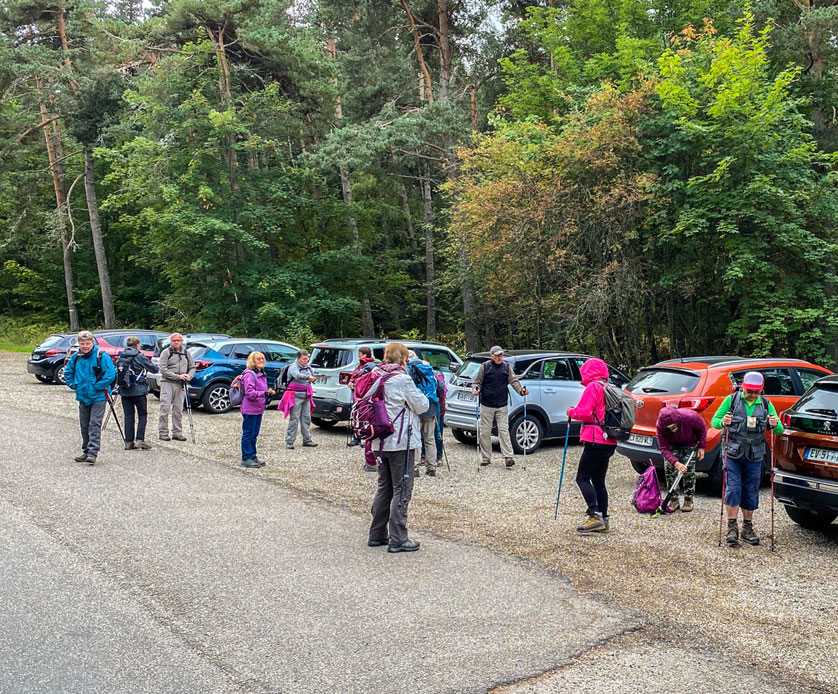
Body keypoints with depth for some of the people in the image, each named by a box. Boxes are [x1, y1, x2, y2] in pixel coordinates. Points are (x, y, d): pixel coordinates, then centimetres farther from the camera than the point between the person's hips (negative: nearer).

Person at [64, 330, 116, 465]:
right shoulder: (76, 357, 6)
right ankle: (86, 452, 21)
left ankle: (92, 453, -13)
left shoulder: (101, 357, -11)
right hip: (83, 397, 6)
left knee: (94, 424, -11)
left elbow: (110, 375, -17)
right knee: (84, 425, 11)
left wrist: (96, 386, -15)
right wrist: (73, 385, 8)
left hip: (98, 397, -6)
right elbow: (68, 372, 22)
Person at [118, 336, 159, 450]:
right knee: (142, 415, 4)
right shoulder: (139, 357, -8)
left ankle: (129, 442, 8)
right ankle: (140, 440, -6)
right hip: (138, 390, -5)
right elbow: (154, 369, -6)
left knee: (128, 416, 9)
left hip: (124, 391, 5)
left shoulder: (120, 358, 7)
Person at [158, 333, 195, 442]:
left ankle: (177, 433, 12)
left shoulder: (186, 353, 16)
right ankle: (163, 433, -2)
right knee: (165, 408, -7)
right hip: (167, 383, -4)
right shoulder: (166, 352, 0)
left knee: (178, 410, 6)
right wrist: (177, 376, -16)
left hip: (180, 384, 4)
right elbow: (163, 369, -9)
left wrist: (189, 376, -2)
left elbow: (192, 367, 20)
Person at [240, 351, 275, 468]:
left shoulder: (262, 374, 14)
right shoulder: (249, 374, -14)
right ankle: (246, 458, 4)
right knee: (248, 434, -2)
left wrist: (269, 392, 3)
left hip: (259, 409, 9)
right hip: (250, 409, -9)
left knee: (254, 434, 14)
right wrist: (265, 393, -28)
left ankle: (253, 456, 21)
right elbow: (249, 393, -21)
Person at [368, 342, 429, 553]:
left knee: (384, 488, 18)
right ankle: (398, 540, 0)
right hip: (401, 441, -8)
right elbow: (422, 406, -8)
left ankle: (377, 534, 24)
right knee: (402, 490, -1)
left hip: (382, 441, 8)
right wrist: (418, 394, 10)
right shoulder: (403, 380, -16)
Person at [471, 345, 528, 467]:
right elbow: (478, 382, 4)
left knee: (504, 430, -5)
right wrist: (475, 389, -16)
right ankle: (486, 458, 14)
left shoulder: (507, 367, 7)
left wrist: (521, 390, -13)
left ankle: (508, 457, -7)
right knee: (485, 432, 4)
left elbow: (513, 381, 5)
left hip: (502, 406, 1)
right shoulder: (485, 366, 1)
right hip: (486, 405, -1)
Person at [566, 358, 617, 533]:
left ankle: (594, 515, -17)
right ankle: (603, 520, 12)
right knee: (598, 481, 13)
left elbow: (583, 412, -17)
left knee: (583, 477, -7)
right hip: (609, 442, 9)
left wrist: (571, 412, 2)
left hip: (596, 441, -9)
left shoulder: (593, 387, -9)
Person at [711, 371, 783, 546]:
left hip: (754, 457, 2)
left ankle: (747, 528, 20)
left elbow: (780, 430, 5)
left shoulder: (766, 405, 4)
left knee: (751, 492, 8)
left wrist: (775, 425, -19)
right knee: (733, 489, -8)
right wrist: (723, 422, -23)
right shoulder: (731, 399, -2)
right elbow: (714, 421, 0)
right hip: (732, 454, -2)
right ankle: (732, 528, 1)